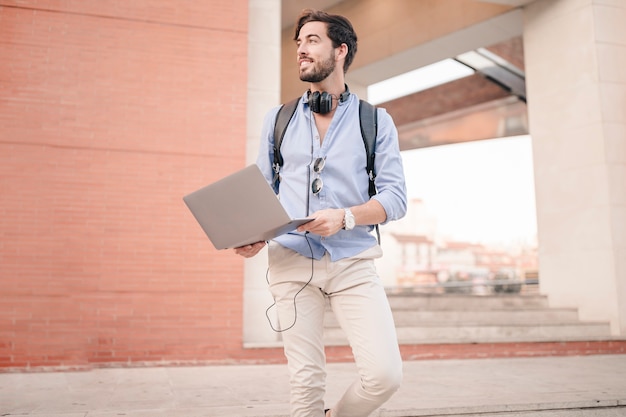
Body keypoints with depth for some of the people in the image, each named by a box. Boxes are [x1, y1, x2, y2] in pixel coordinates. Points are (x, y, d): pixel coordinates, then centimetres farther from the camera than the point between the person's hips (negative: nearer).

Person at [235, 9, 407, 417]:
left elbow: (395, 198, 0)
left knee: (385, 374, -11)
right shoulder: (279, 119, 14)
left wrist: (345, 217, -17)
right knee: (306, 380, 1)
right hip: (292, 262, 1)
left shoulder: (376, 121, 7)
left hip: (353, 263, -1)